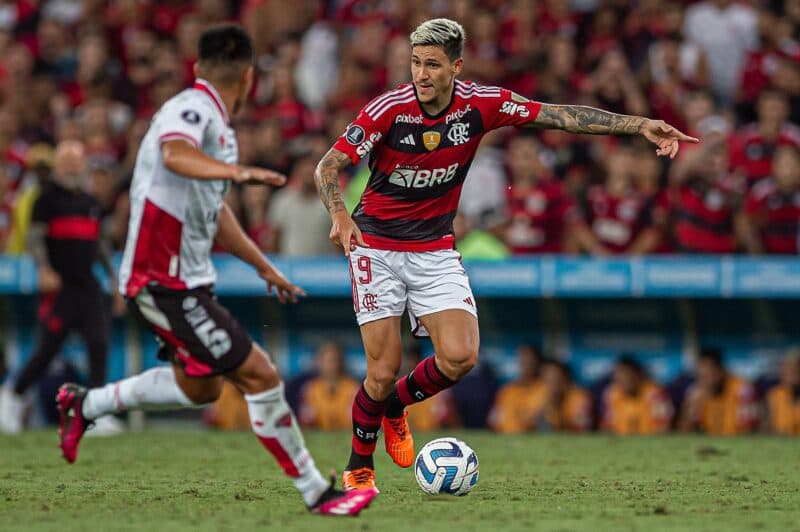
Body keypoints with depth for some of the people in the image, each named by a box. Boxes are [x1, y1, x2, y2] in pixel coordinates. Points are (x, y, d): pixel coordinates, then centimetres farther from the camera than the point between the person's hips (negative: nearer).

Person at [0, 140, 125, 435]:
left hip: (88, 286, 5)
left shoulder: (90, 202, 17)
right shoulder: (48, 198, -1)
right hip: (59, 286, -5)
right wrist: (44, 268, -24)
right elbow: (34, 236, -8)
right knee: (48, 349, -3)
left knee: (99, 344, -6)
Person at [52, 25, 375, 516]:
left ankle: (84, 404, 35)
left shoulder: (216, 126, 15)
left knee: (201, 387, 23)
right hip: (164, 282, -10)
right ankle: (317, 493, -5)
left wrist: (266, 269, 34)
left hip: (187, 278, 10)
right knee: (260, 374, -11)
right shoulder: (191, 109, -15)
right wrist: (237, 171, -57)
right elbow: (175, 154, -40)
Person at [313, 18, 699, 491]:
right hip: (377, 244, -3)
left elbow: (564, 116, -7)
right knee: (384, 369, -8)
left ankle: (394, 406, 16)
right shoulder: (389, 110, -17)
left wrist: (641, 125, -13)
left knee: (460, 356, -15)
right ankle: (359, 466, 16)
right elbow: (329, 167, -14)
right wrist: (339, 215, -35)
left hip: (436, 251, 3)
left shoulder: (481, 104, -10)